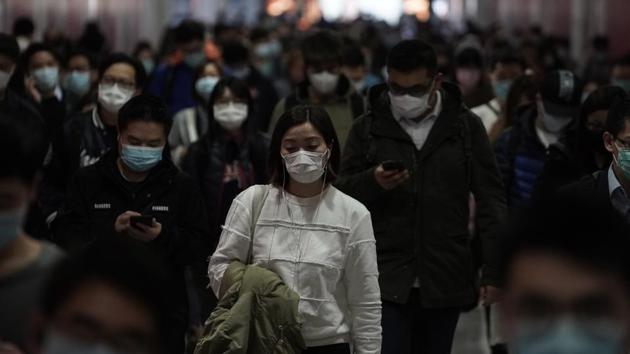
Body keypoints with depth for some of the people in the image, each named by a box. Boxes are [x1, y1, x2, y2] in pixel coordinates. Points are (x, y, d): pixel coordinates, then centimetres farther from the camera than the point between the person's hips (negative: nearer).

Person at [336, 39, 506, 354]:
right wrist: (373, 182, -14)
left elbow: (490, 202, 4)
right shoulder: (368, 128, 4)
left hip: (445, 282, 1)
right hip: (386, 280, -1)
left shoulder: (466, 127, 4)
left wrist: (494, 270, -2)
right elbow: (342, 193, 8)